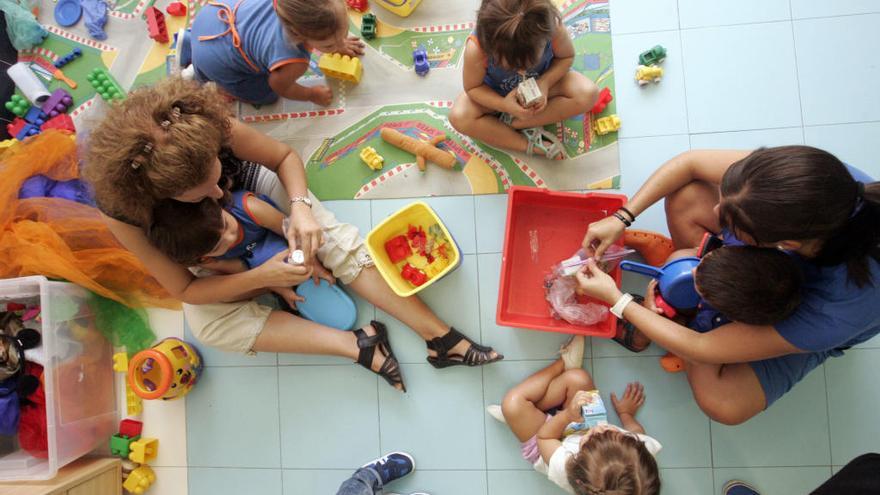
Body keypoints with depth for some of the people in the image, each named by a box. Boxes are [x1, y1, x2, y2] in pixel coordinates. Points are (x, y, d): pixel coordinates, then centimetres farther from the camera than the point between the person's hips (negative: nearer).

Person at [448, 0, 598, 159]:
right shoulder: (476, 49, -37)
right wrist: (503, 105, -35)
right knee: (459, 118, -27)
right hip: (498, 94, -1)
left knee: (589, 94, -23)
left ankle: (511, 122, -16)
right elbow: (472, 88, -19)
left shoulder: (554, 28, -34)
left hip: (541, 84, 1)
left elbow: (567, 56, -12)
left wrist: (545, 82, -30)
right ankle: (531, 145, -17)